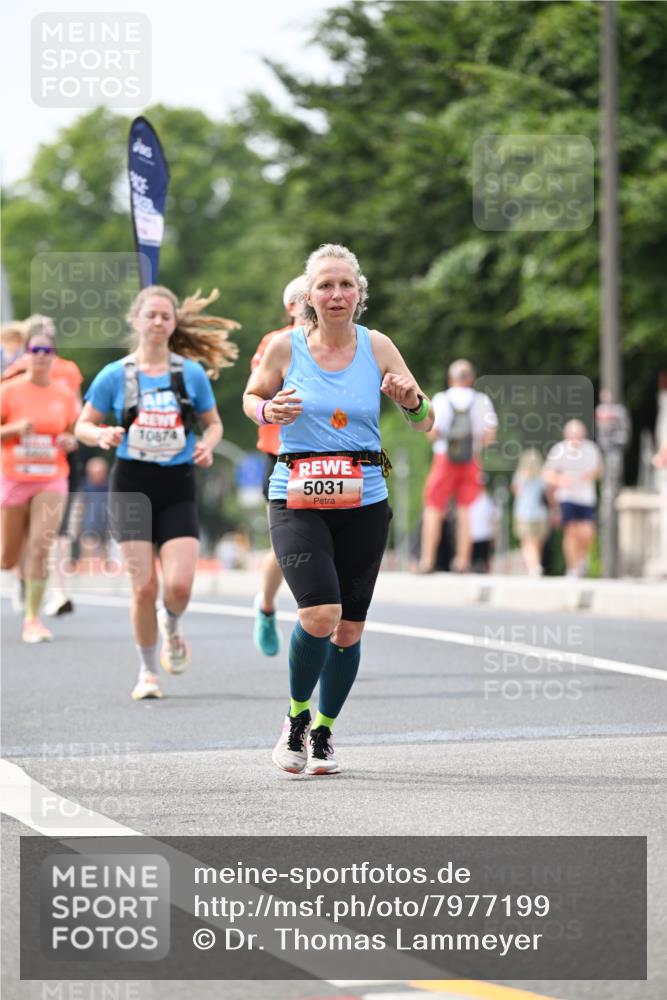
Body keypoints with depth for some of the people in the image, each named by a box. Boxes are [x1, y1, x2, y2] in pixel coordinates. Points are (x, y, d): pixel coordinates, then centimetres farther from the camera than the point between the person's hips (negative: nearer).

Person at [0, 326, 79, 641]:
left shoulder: (65, 396, 3)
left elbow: (72, 435, 16)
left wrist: (70, 442, -7)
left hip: (51, 480, 1)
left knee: (40, 547, -15)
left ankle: (32, 619, -9)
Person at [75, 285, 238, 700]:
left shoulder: (192, 373, 3)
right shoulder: (115, 375, 1)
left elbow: (214, 422, 14)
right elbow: (84, 425, 7)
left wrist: (207, 445, -8)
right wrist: (102, 436, -15)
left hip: (178, 486, 1)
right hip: (132, 485, -1)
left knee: (179, 585, -13)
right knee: (144, 587, -6)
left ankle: (171, 626, 23)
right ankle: (148, 671, 14)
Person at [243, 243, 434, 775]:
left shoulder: (377, 347, 2)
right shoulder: (286, 346, -2)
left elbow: (426, 423, 7)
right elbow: (251, 396, 15)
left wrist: (412, 401, -15)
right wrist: (268, 412, -7)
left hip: (364, 502, 3)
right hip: (297, 499, -2)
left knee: (349, 631, 6)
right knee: (319, 615, -20)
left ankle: (323, 731, 28)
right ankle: (296, 717, 5)